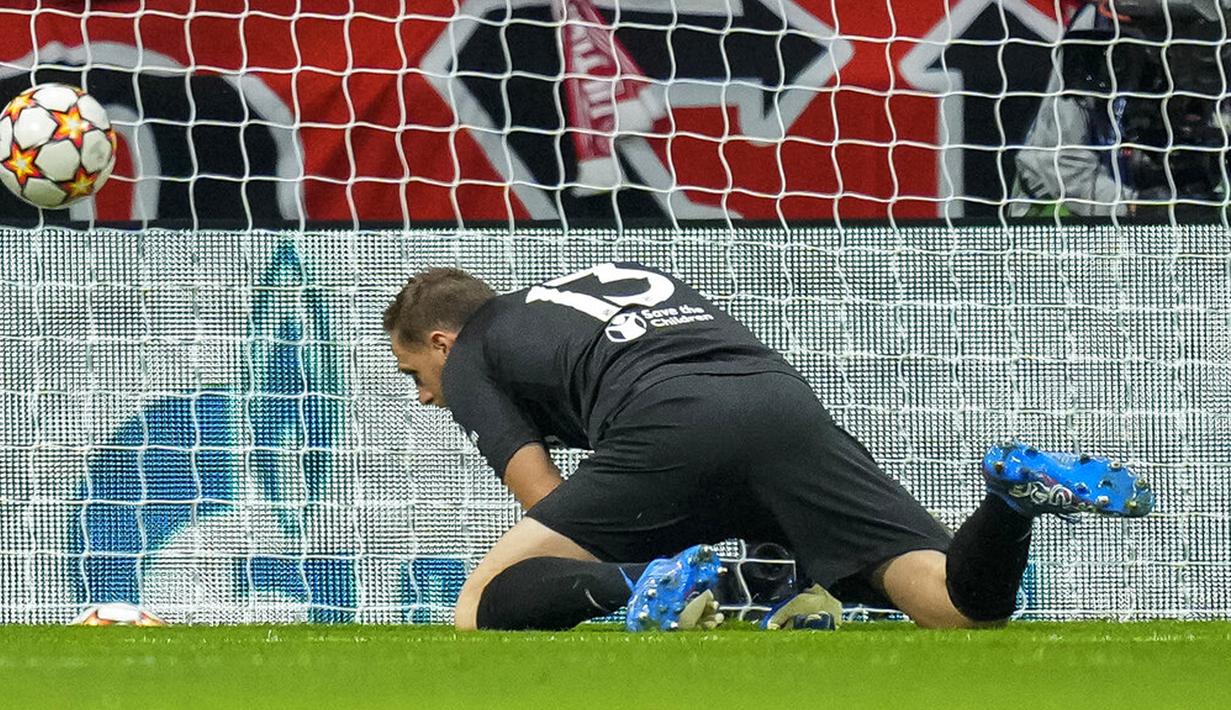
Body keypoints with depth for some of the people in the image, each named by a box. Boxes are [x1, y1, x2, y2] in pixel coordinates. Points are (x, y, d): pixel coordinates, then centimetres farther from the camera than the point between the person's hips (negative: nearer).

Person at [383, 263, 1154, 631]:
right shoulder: (618, 272, 41)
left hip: (664, 427, -5)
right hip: (785, 400, 5)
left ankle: (642, 584, -24)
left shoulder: (471, 357, 24)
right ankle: (1018, 489, -32)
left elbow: (554, 512, 12)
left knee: (484, 610, 4)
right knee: (967, 607, -1)